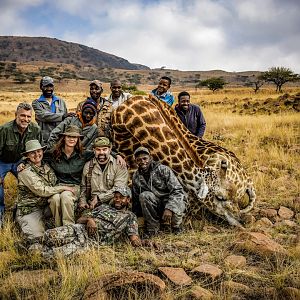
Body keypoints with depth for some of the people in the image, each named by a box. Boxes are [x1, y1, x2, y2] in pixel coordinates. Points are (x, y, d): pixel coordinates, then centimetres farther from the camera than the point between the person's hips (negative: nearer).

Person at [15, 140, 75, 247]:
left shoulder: (46, 167, 8)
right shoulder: (26, 171, -14)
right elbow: (42, 191, -21)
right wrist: (63, 188, -16)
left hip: (45, 206, 6)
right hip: (29, 210, -6)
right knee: (37, 238, -23)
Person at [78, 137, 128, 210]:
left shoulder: (120, 166, 0)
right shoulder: (88, 166, 14)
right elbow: (83, 187, 21)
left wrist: (99, 198, -18)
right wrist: (82, 201, 3)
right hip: (92, 205, 1)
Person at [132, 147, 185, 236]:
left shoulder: (163, 170, -13)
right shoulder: (136, 177, 2)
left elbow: (178, 191, -19)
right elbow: (136, 199, 12)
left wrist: (169, 208, -32)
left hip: (171, 202, -3)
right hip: (155, 206, 3)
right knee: (143, 196, -27)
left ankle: (176, 227, 3)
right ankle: (152, 228, -14)